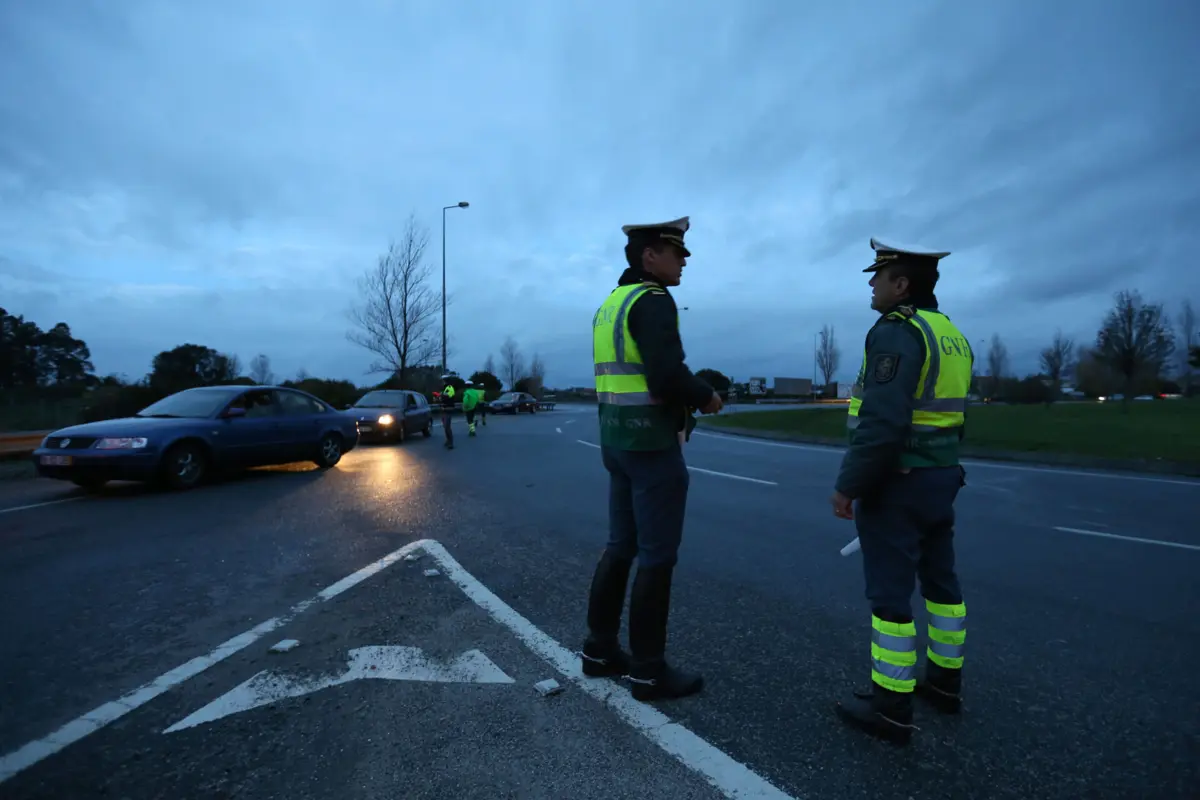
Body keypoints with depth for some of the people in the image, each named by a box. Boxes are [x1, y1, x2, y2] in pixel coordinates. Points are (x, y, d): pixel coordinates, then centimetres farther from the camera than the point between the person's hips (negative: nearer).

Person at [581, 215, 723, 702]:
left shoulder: (610, 304, 16)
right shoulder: (652, 300, -14)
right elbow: (668, 375, -25)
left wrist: (687, 395, 16)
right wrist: (705, 396, -5)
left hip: (616, 441, 10)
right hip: (651, 445, -9)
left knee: (621, 547, 16)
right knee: (657, 556, 1)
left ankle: (599, 649, 28)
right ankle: (649, 671, 15)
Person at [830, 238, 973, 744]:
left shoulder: (897, 332, -18)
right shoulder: (951, 336, 12)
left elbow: (882, 423, -27)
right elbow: (948, 416, 16)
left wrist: (848, 485, -20)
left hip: (896, 482, -10)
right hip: (941, 475, 10)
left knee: (889, 592, -1)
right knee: (940, 580, 19)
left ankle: (891, 708, 11)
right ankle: (945, 680, 35)